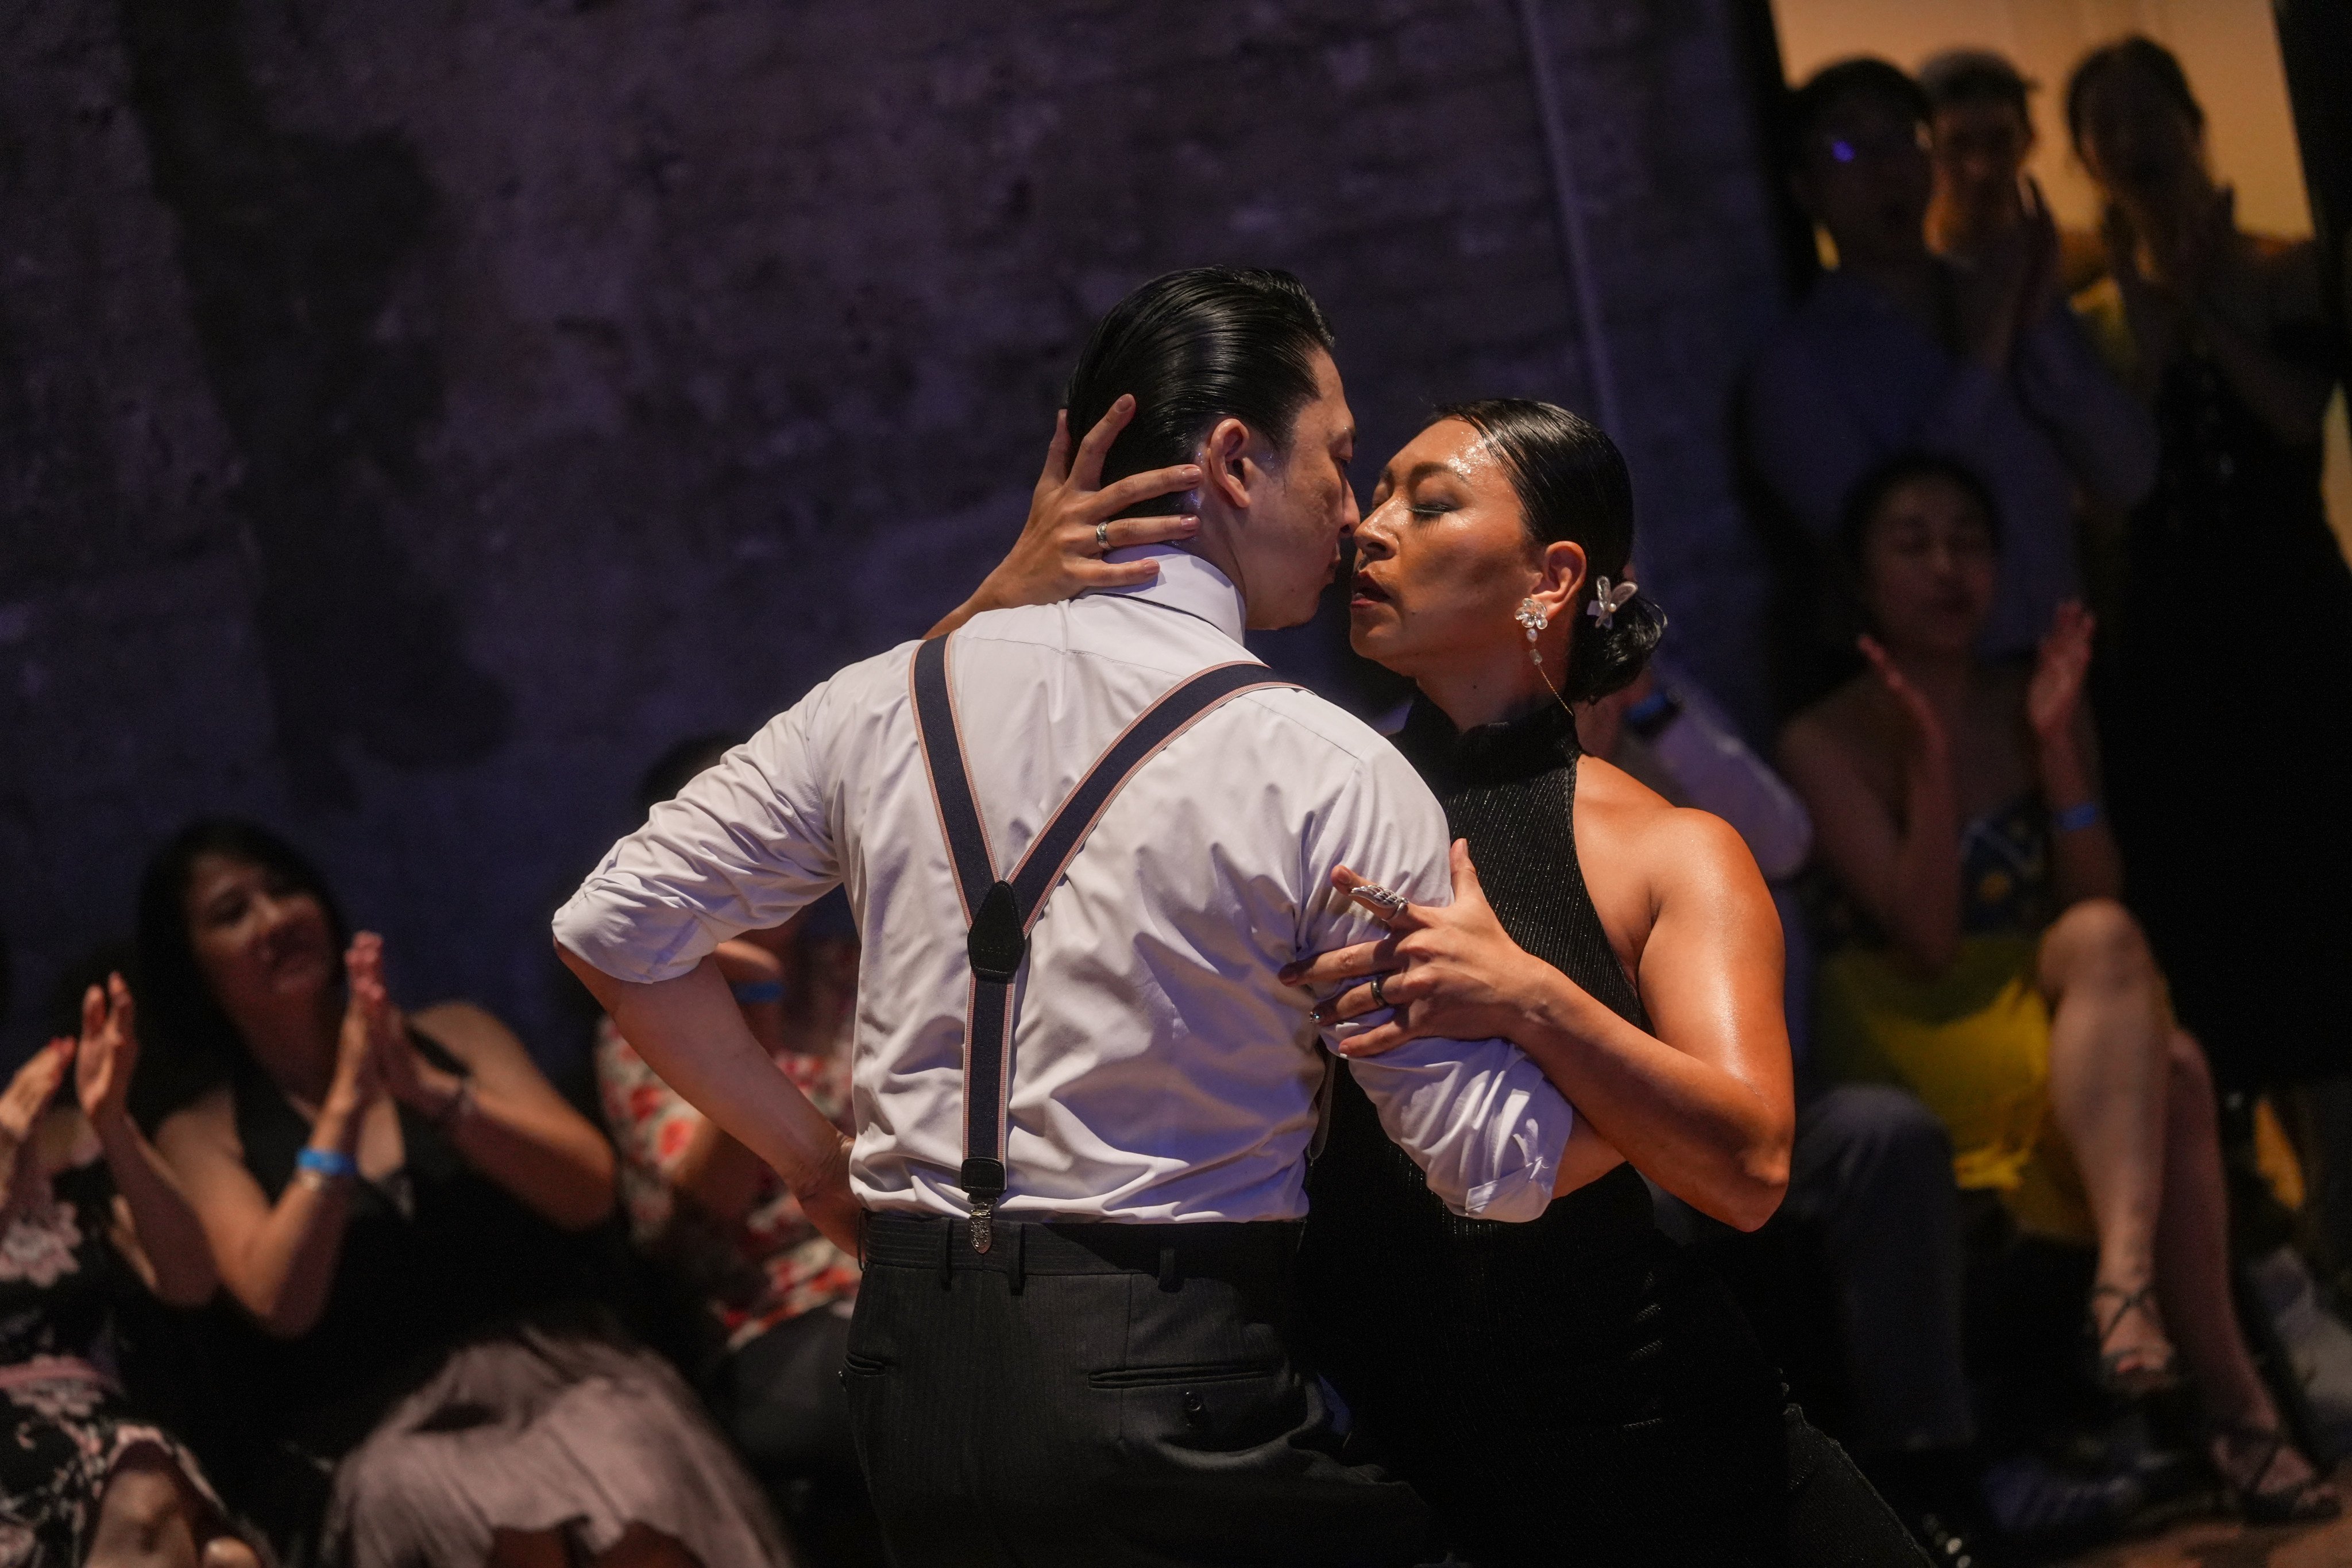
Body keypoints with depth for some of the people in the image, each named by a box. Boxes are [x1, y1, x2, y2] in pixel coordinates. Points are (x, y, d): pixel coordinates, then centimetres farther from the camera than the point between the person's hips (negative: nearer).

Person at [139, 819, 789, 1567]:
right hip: (389, 1426, -2)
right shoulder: (202, 1134, 10)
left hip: (563, 1365, 2)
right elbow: (280, 1303, -7)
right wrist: (344, 1106, -9)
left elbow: (590, 1190, 4)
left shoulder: (453, 1033, 16)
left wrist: (431, 1092, -8)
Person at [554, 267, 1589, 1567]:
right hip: (1175, 1386, -6)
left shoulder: (886, 702, 6)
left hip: (913, 1380, 6)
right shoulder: (1328, 778, -8)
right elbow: (1497, 1161, -7)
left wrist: (813, 1157, 15)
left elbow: (616, 927, 10)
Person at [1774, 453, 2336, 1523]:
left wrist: (2055, 743, -10)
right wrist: (1930, 755, -21)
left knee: (2171, 1074, -32)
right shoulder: (1828, 741, -4)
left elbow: (2096, 894, 1)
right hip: (1921, 1034, -4)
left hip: (2071, 1029, 5)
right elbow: (1925, 935, -13)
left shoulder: (2034, 701, 11)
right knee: (2104, 945, -35)